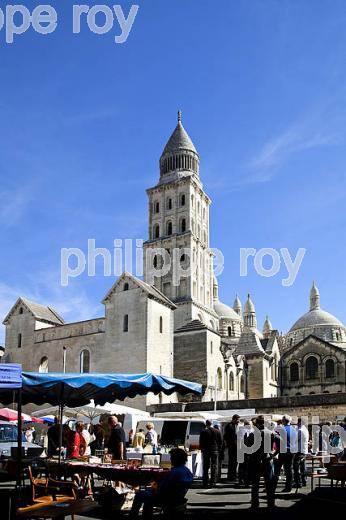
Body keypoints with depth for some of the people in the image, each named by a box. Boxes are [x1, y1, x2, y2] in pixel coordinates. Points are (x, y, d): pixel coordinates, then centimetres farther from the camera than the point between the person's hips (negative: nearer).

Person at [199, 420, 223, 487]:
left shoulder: (203, 432, -6)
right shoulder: (217, 431, 2)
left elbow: (201, 442, -4)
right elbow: (220, 442, 6)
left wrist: (202, 449, 7)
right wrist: (219, 449, 12)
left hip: (206, 451, -1)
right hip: (215, 451, 1)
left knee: (206, 467, 6)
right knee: (214, 467, 5)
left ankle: (205, 483, 5)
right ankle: (213, 482, 1)